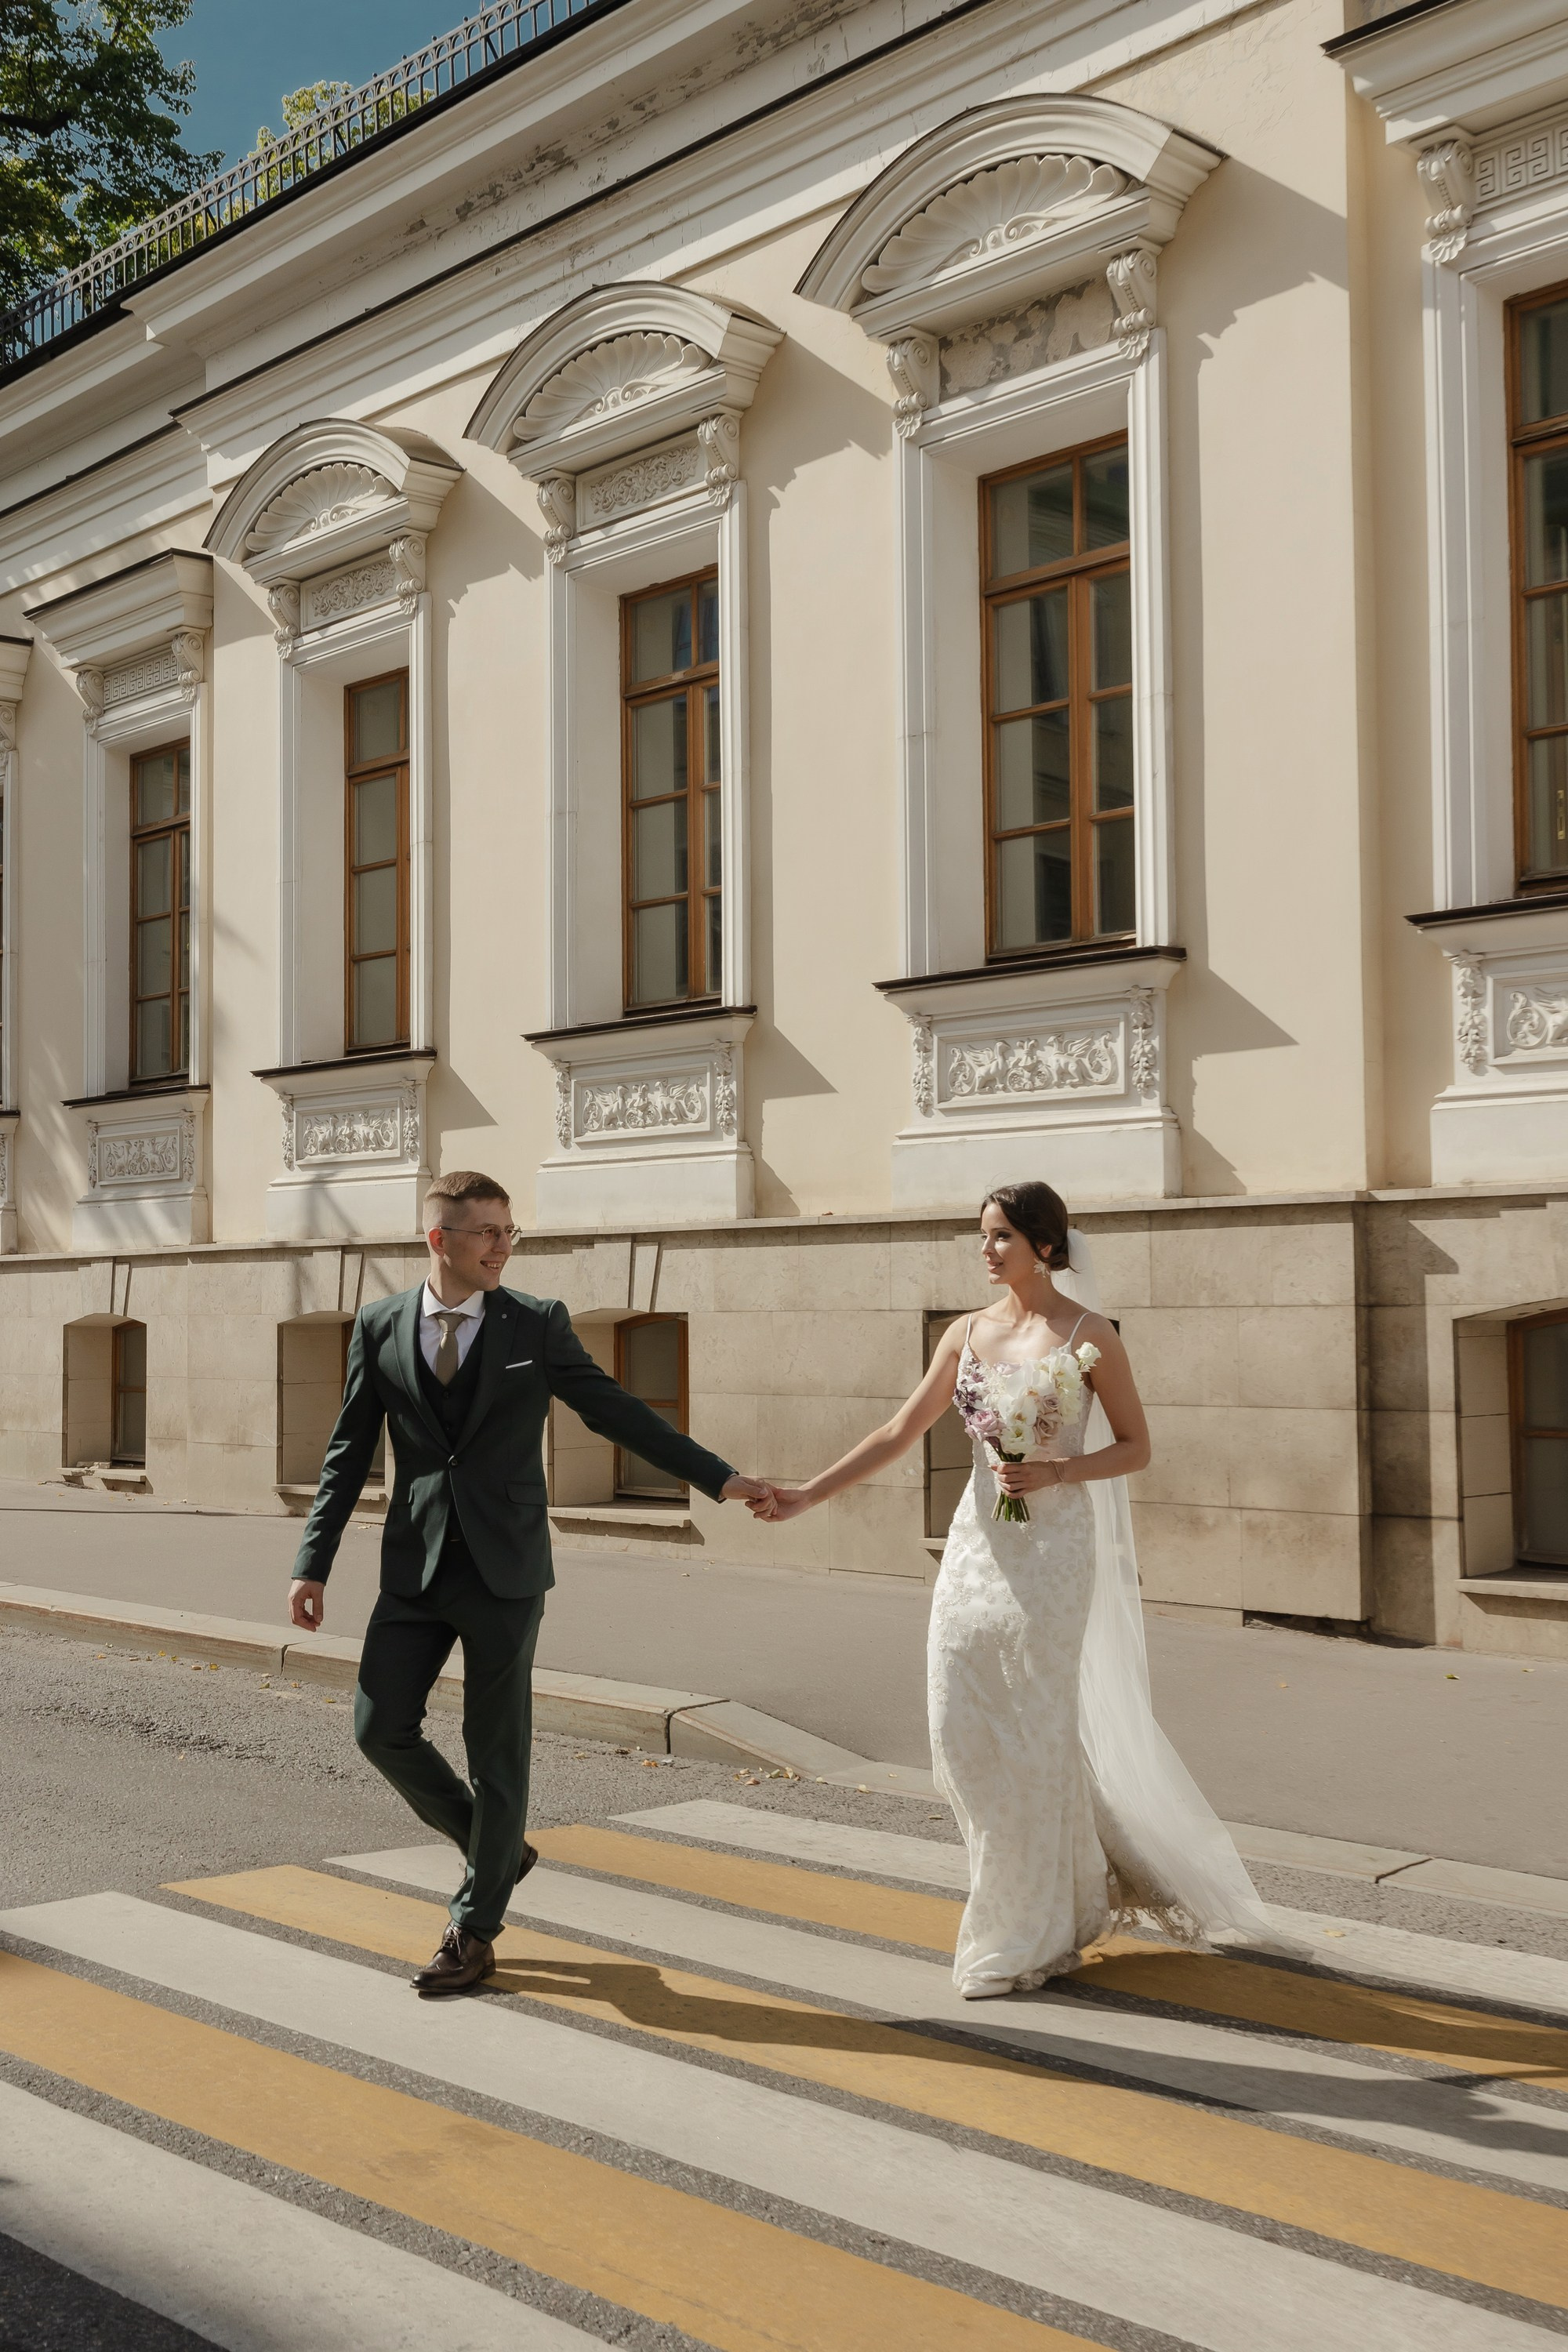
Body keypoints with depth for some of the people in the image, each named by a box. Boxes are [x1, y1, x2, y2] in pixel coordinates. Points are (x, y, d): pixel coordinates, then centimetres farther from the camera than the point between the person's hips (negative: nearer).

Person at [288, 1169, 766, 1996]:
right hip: (415, 1565, 3)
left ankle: (475, 1930, 18)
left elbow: (615, 1410, 3)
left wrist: (716, 1476, -2)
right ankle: (497, 1849, 25)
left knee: (497, 1751, 2)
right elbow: (349, 1453, 8)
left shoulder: (537, 1324, -2)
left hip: (504, 1570, -2)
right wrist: (313, 1565, 4)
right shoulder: (380, 1327, 4)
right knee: (382, 1728, 0)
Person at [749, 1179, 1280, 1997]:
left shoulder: (1089, 1336, -5)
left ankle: (1028, 1936, 17)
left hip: (1054, 1550, -5)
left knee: (1034, 1735, 1)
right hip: (977, 1546, 5)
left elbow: (1135, 1447, -1)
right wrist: (807, 1495, 3)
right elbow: (899, 1433, 8)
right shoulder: (968, 1333, 7)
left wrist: (1057, 1472, -17)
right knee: (965, 1731, 4)